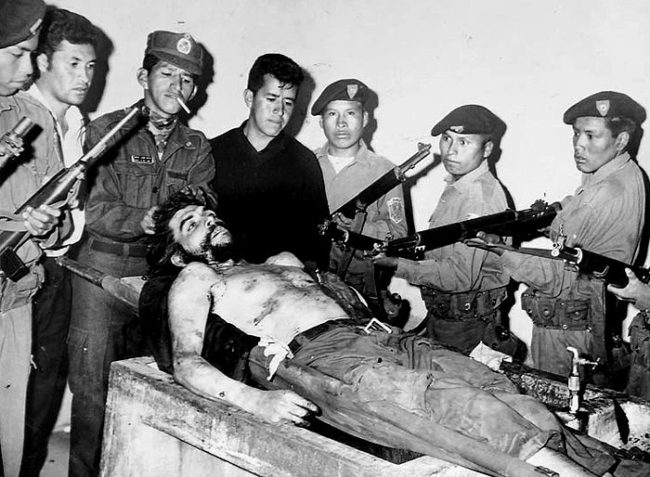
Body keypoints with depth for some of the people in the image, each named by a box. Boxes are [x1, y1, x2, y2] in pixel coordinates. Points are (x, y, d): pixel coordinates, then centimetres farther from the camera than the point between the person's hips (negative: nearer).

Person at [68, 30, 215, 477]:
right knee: (93, 386, 0)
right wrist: (143, 220, -26)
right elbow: (96, 208, -9)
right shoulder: (107, 130, 1)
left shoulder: (197, 148, 10)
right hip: (104, 269, -2)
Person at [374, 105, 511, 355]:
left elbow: (460, 275, -30)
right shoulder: (456, 186, 7)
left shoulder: (481, 198, -25)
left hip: (466, 322, -9)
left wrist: (398, 265, -26)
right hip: (440, 312, 9)